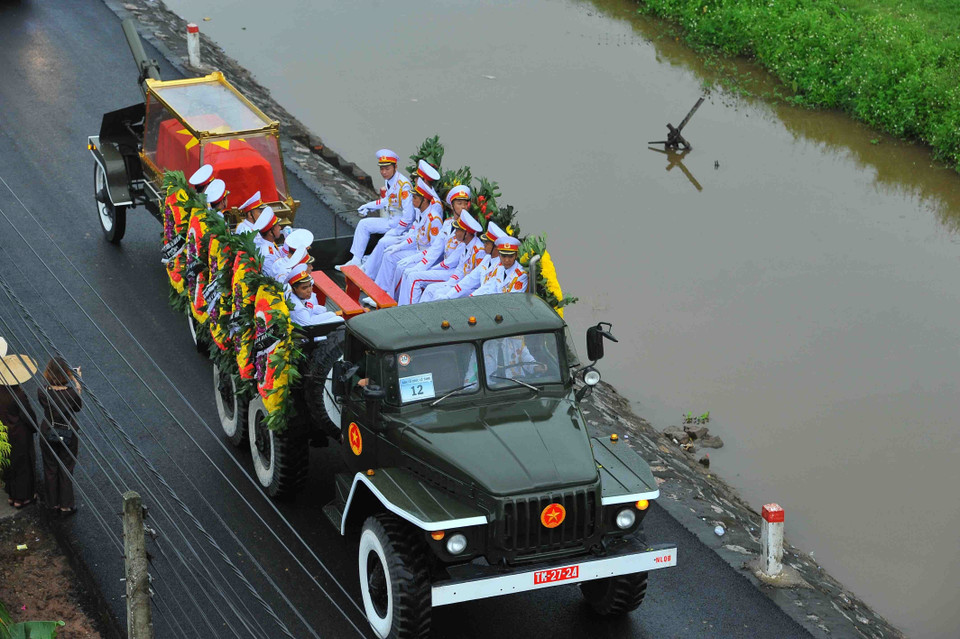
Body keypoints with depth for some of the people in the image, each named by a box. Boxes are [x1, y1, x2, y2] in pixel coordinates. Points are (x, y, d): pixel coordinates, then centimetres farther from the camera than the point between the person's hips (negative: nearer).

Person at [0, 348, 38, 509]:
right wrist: (35, 427, -3)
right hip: (19, 435, -6)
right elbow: (27, 416, -21)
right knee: (23, 464, 13)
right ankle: (22, 498, 28)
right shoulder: (18, 395, -29)